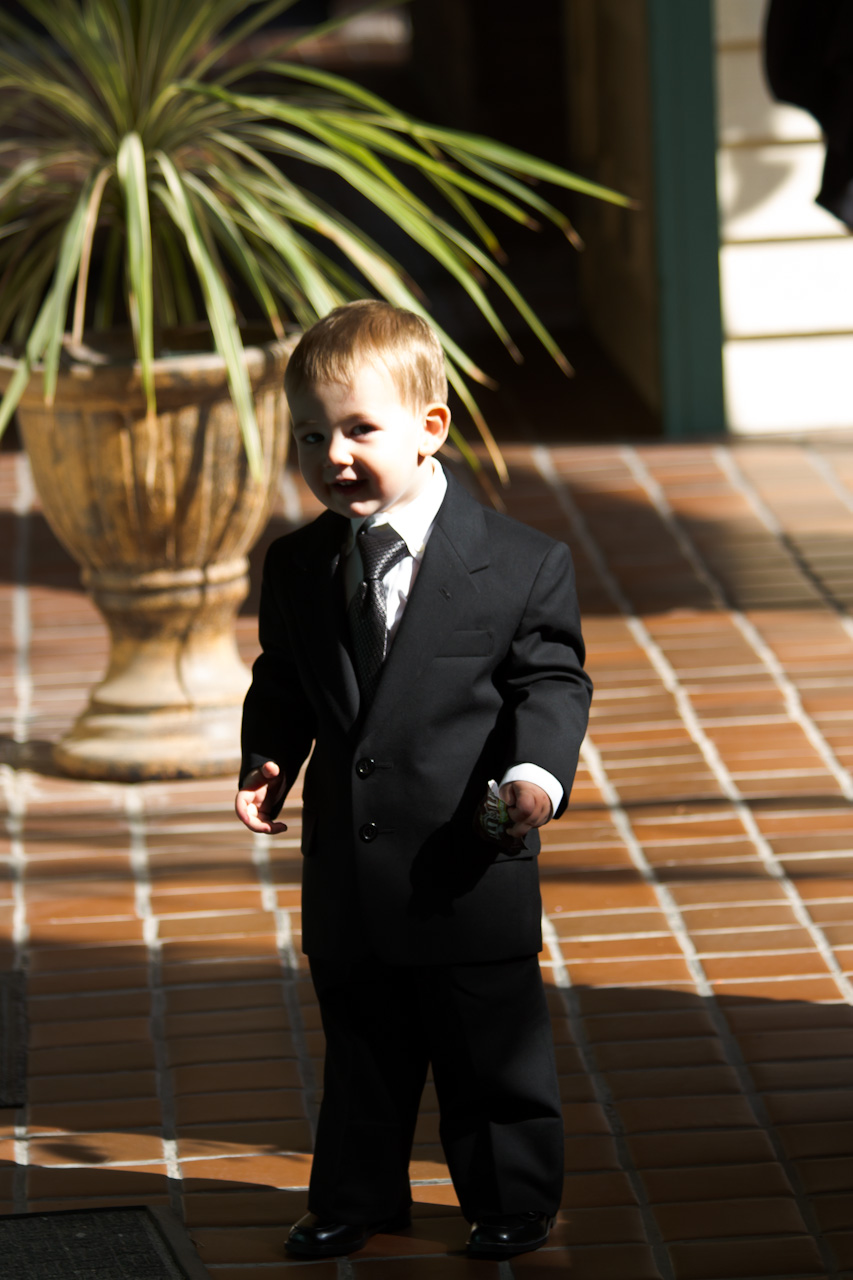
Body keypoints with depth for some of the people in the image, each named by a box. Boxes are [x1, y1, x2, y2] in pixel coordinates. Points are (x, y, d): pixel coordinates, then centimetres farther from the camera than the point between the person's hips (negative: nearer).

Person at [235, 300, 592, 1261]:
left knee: (492, 1054, 8)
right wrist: (267, 763, -5)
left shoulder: (522, 565, -10)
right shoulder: (297, 568, 4)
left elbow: (551, 680, -8)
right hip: (346, 869, 4)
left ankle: (511, 1201, 23)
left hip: (470, 868, -4)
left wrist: (537, 769, -24)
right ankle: (356, 1198, 31)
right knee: (360, 1048, 17)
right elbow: (283, 686, 12)